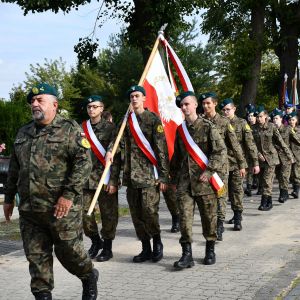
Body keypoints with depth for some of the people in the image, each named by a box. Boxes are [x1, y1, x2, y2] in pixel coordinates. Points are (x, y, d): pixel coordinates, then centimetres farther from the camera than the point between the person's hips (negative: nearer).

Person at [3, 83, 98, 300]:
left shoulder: (70, 129, -4)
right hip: (29, 209, 6)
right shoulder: (24, 133, 16)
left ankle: (89, 277, 30)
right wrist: (9, 198, 20)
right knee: (36, 255, 7)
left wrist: (69, 194, -18)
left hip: (62, 208, -5)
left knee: (68, 251, 4)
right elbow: (14, 169, 23)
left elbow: (84, 163, -12)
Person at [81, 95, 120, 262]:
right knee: (84, 212, 3)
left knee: (108, 214, 2)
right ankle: (95, 241, 24)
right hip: (86, 179, 4)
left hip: (105, 179, -4)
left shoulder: (110, 127, -1)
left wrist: (113, 180, -13)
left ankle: (107, 248, 15)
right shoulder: (82, 128, 11)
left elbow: (115, 156, -6)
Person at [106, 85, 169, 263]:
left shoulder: (153, 119, -2)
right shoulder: (126, 120, 13)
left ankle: (157, 242, 12)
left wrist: (164, 176, -10)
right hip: (131, 175, 5)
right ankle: (146, 249, 16)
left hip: (149, 174, -5)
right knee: (136, 214, 6)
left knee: (149, 210, -11)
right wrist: (110, 150, -4)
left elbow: (162, 148, -5)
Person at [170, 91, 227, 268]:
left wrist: (209, 171, -17)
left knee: (209, 216, 7)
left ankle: (210, 250, 23)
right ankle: (187, 254, -3)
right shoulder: (180, 130, 12)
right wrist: (174, 178, 20)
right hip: (184, 182, 4)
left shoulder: (208, 127, -4)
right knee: (185, 217, -5)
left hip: (204, 181, -4)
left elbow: (221, 151, -9)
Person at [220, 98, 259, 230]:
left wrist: (255, 163, -4)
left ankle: (237, 219, 10)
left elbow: (250, 144, 0)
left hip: (237, 163, -1)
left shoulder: (242, 123, 2)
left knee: (237, 190, 2)